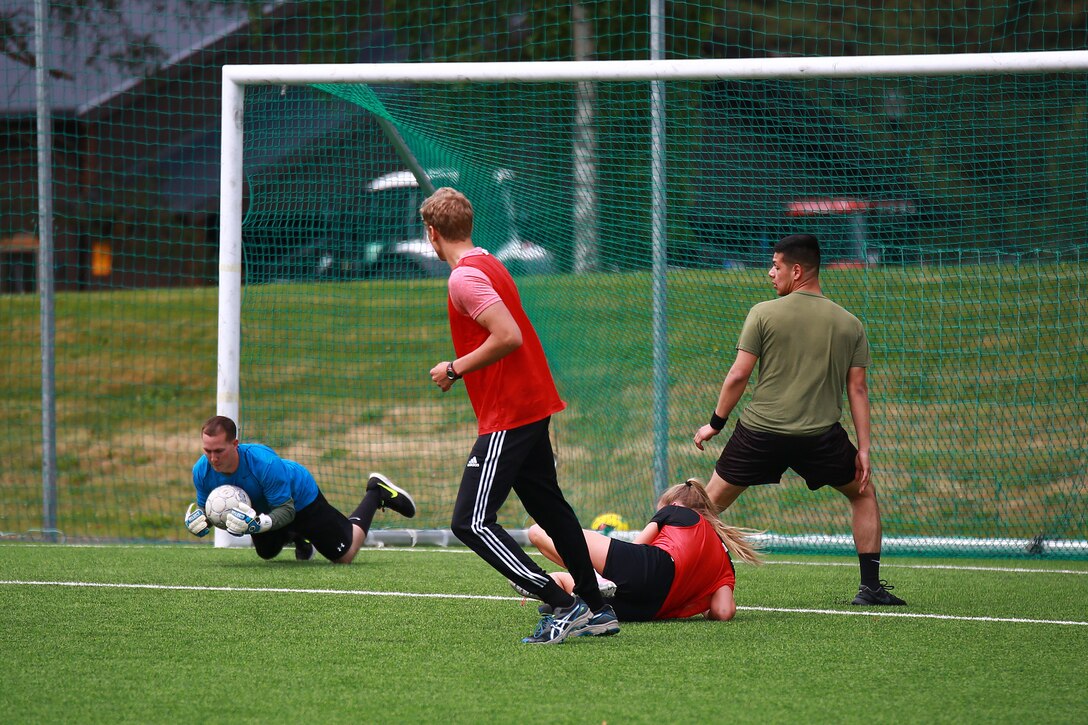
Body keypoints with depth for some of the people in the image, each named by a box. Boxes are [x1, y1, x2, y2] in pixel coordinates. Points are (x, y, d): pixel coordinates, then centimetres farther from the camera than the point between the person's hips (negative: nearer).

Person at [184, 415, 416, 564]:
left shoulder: (264, 462, -45)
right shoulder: (202, 471, -30)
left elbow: (286, 511, -35)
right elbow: (205, 507, -10)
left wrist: (258, 523, -53)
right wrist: (198, 519, -34)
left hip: (300, 498, -5)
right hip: (264, 506, 5)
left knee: (344, 555, 10)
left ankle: (376, 494, 29)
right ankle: (296, 537, 57)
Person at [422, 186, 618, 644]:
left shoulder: (465, 277, -17)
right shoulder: (489, 264, 14)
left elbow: (508, 336, -25)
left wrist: (456, 369, -15)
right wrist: (462, 368, 16)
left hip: (507, 417, -10)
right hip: (533, 405, 10)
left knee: (470, 522, -11)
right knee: (548, 507, 21)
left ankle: (564, 606, -15)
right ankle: (597, 611, 25)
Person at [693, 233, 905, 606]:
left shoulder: (763, 313, -1)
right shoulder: (849, 324, 7)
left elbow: (738, 375, -3)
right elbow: (857, 389, 4)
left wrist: (715, 424, 9)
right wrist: (864, 449, 6)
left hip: (760, 432, -1)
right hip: (821, 435, 1)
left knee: (711, 503, 13)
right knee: (863, 495, 23)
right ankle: (871, 585, 16)